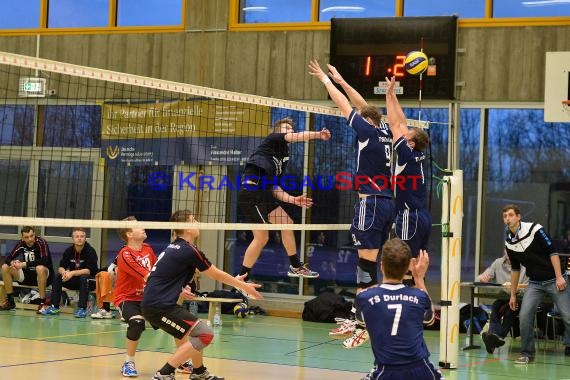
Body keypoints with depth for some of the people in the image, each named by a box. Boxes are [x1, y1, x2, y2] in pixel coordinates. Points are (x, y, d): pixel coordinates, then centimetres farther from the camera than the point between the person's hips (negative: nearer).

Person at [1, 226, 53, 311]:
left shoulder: (41, 243, -18)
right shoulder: (21, 244, -3)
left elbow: (44, 261, -32)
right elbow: (8, 258, -1)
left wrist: (24, 264, -34)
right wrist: (12, 262, -26)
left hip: (43, 275, -6)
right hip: (27, 275, 6)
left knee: (40, 268, -38)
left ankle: (42, 302, -30)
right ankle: (10, 301, -2)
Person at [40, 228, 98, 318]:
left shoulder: (90, 251, -14)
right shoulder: (69, 251, 0)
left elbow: (89, 270, -22)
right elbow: (61, 267, -3)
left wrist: (72, 273, -32)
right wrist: (64, 272, -27)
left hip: (90, 281, -5)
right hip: (73, 281, 5)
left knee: (84, 278, -36)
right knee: (57, 277, -15)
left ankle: (82, 309, -36)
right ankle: (54, 307, -15)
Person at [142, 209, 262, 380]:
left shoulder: (173, 248, 14)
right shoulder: (189, 251, -11)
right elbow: (217, 275, 0)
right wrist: (244, 286, 14)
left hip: (150, 303, 10)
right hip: (161, 306, -10)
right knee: (205, 334, -11)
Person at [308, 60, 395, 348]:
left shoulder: (368, 131, -6)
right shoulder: (384, 133, 13)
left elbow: (344, 106, 1)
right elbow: (363, 106, 25)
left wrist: (325, 79, 14)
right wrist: (340, 80, 30)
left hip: (371, 202, -9)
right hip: (387, 203, 9)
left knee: (367, 264, -10)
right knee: (366, 264, 11)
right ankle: (357, 318, 16)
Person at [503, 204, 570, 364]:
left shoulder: (534, 229, -13)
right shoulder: (509, 241, 3)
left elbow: (552, 252, -12)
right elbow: (515, 269, 13)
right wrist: (513, 294, 14)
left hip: (554, 280, -4)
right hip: (534, 283, 4)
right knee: (524, 315, -11)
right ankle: (527, 353, 2)